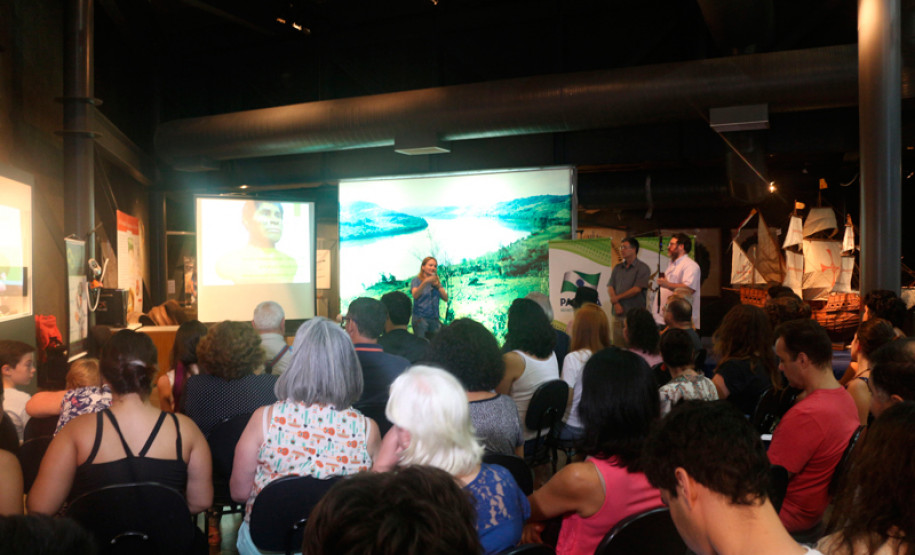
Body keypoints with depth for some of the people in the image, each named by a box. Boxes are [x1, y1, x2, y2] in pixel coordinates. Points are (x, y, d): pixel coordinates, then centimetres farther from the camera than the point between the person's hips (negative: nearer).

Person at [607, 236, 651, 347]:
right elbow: (610, 287, 10)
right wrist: (616, 304, -6)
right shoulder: (617, 268, 16)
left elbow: (637, 289, -10)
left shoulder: (643, 268, -2)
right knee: (618, 347, 4)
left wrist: (617, 298, -3)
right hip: (618, 314, 5)